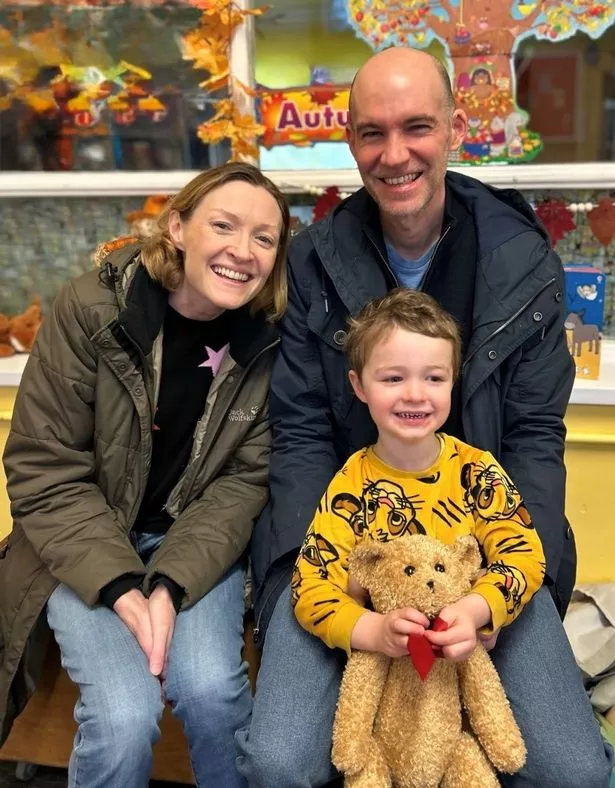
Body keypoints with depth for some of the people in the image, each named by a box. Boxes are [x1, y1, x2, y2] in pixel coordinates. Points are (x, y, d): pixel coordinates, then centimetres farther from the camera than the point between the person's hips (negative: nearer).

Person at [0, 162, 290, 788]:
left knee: (210, 690, -23)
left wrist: (171, 584, -21)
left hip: (197, 543, 2)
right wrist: (121, 585, -22)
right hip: (86, 544, -1)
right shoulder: (91, 308, -16)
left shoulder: (271, 341, -9)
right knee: (124, 713, -22)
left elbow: (243, 479, -7)